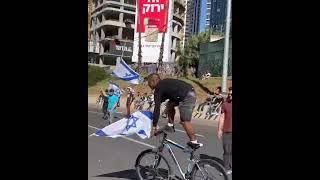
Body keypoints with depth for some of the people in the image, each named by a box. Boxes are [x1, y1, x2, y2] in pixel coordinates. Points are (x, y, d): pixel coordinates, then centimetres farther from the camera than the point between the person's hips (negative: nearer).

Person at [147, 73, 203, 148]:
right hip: (191, 93, 10)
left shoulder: (158, 88, -2)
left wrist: (154, 125, -1)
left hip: (186, 97, -10)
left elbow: (157, 107, -5)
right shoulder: (164, 83, 24)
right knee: (170, 104, 24)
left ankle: (194, 142, 3)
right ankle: (170, 126, 28)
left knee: (184, 121, -2)